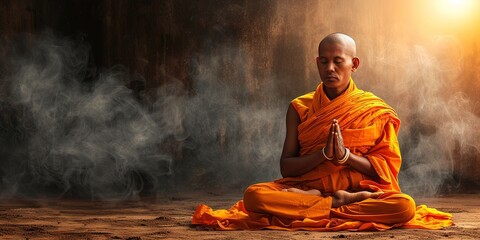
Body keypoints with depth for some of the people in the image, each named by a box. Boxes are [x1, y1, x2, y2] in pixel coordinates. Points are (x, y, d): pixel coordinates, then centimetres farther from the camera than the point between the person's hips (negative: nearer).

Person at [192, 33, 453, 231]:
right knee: (254, 195, -28)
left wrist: (345, 154, -14)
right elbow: (286, 167, 3)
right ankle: (340, 203, -20)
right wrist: (324, 154, -14)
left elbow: (387, 168, 1)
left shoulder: (375, 110, 7)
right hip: (306, 187, 1)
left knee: (405, 206, -33)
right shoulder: (300, 108, 9)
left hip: (360, 189, -1)